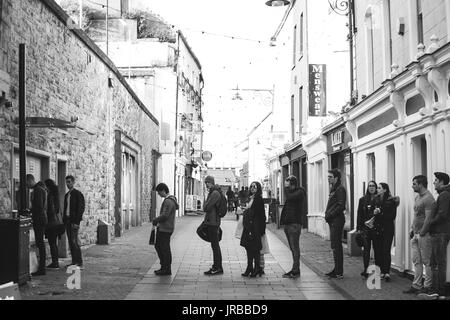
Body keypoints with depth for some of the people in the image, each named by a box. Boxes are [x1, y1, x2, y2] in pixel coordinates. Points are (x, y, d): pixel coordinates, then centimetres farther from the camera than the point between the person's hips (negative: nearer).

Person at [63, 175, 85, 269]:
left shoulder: (78, 194, -6)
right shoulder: (67, 195, 17)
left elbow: (81, 208, -11)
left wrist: (76, 222, -17)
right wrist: (64, 221, 12)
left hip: (74, 221, -8)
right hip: (67, 220, 8)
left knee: (74, 242, -12)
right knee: (70, 242, 7)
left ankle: (80, 263, -10)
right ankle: (74, 262, 12)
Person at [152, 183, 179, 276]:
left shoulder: (168, 201, -18)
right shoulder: (171, 200, 14)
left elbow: (165, 215, -23)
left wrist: (155, 220, -9)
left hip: (165, 229, -10)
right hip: (162, 228, 10)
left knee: (165, 249, -3)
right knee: (158, 246, 15)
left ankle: (167, 270, 5)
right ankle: (164, 267, 22)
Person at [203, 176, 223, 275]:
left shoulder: (215, 193, -15)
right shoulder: (211, 193, 18)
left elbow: (206, 208, -19)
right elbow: (206, 208, 18)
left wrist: (205, 205, 1)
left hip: (213, 222, -10)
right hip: (210, 222, 10)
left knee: (215, 246, -6)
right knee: (214, 246, 12)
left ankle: (218, 268, -2)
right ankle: (216, 267, 18)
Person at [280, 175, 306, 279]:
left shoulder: (300, 192, -7)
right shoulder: (291, 192, 19)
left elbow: (290, 197, -22)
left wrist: (287, 187, -8)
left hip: (294, 223, -9)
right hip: (288, 223, 9)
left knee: (295, 247, -8)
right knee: (292, 248, 11)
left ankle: (295, 271, -6)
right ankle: (295, 269, 15)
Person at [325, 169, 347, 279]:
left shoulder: (340, 189, -11)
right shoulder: (333, 189, 18)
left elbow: (341, 206, -19)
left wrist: (330, 215, -17)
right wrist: (327, 214, 9)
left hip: (337, 220, -10)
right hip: (333, 221, 10)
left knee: (336, 246, -8)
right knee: (336, 246, 13)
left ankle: (339, 273, -5)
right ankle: (337, 270, 20)